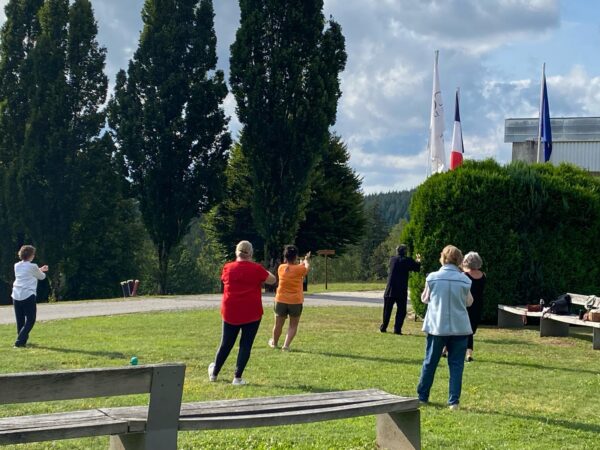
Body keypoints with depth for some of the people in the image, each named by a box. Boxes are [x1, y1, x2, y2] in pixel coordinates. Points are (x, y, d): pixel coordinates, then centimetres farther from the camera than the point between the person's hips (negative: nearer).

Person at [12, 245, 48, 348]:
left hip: (16, 296, 6)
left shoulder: (17, 266, 11)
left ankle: (22, 340, 18)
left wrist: (39, 270, 35)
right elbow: (42, 277, 10)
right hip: (28, 296, -6)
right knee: (30, 320, 1)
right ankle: (20, 341, -9)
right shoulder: (33, 267, -6)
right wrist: (41, 272, 33)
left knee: (20, 321, 13)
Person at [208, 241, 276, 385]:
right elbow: (272, 280, 6)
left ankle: (214, 373, 29)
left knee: (226, 344, 15)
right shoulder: (256, 269, -7)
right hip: (251, 314, -2)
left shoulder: (228, 268, -1)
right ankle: (237, 377, 1)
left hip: (230, 313, 3)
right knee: (246, 345, 4)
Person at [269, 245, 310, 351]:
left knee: (278, 324, 17)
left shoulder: (281, 268, -5)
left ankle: (274, 343, 37)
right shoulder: (299, 269, -13)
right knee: (293, 325, 10)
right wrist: (306, 260, 31)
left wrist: (300, 264, 29)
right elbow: (307, 268, 10)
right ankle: (286, 345, -1)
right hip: (296, 301, -3)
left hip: (281, 300, 3)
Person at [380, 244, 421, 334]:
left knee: (387, 310, 13)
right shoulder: (407, 260, -7)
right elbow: (417, 268, -2)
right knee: (401, 310, 4)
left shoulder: (392, 259, 6)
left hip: (390, 290, 3)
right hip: (401, 291, -3)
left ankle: (383, 327, 16)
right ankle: (397, 329, -2)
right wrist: (418, 261, 22)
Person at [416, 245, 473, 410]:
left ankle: (422, 396, 21)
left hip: (437, 326, 0)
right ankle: (453, 401, 2)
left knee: (430, 362, 12)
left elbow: (424, 298, 5)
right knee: (456, 365, 5)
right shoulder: (464, 280, -6)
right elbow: (469, 302, 4)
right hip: (459, 328, 0)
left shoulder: (432, 277, -6)